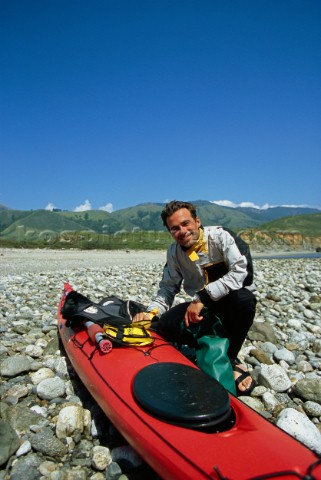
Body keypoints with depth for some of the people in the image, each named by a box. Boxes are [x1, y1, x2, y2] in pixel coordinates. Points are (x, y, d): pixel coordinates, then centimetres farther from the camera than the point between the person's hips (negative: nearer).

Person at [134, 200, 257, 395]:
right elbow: (168, 287, 5)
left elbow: (242, 272, -29)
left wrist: (202, 297, -31)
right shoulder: (174, 252, -1)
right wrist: (151, 312, -14)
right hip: (202, 307, 3)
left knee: (242, 298, -38)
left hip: (233, 302, -3)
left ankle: (230, 359, -12)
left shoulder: (222, 236, -17)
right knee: (165, 325, -21)